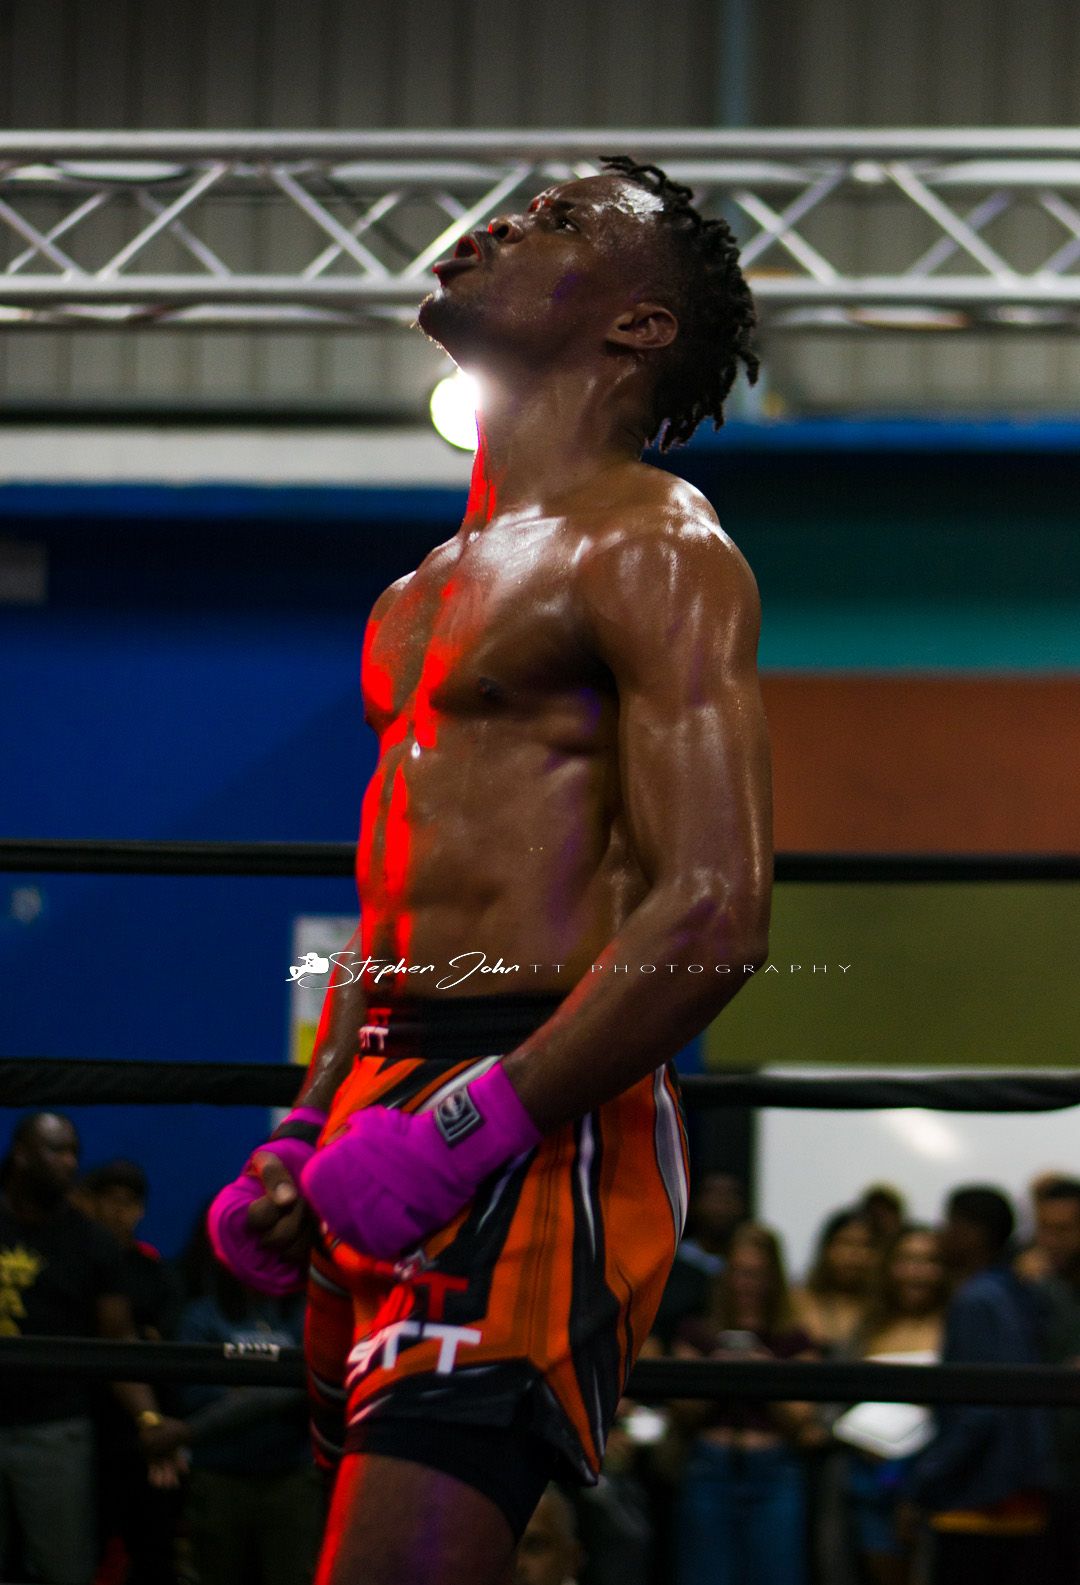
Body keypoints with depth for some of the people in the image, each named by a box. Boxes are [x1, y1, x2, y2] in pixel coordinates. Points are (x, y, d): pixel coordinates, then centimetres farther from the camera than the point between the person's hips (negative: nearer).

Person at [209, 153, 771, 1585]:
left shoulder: (648, 546, -4)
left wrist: (469, 1126, -21)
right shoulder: (427, 594, 24)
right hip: (389, 1139, 9)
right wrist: (304, 1141, 15)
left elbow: (714, 913, -15)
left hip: (536, 1141, -9)